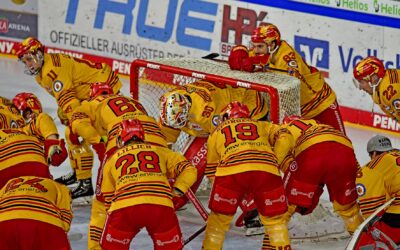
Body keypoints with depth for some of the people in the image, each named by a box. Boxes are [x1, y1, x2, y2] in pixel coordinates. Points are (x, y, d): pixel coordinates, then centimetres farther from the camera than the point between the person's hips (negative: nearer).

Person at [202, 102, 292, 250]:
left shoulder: (216, 133, 34)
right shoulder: (261, 126, 34)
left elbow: (211, 169, 34)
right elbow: (285, 137, 16)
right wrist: (275, 162, 19)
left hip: (230, 171, -1)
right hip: (266, 170, 1)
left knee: (218, 219, 17)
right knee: (275, 219, 16)